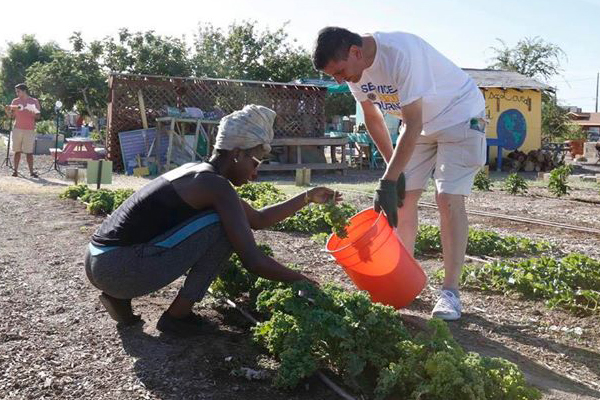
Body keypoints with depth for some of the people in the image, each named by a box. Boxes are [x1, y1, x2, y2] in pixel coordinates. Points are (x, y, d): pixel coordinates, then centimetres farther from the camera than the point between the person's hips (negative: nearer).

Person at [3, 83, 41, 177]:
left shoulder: (34, 101, 3)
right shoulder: (15, 101, 9)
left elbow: (38, 116, 2)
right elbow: (12, 116, 9)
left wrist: (32, 113, -18)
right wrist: (7, 111, -10)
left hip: (29, 130, -2)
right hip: (17, 129, 2)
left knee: (29, 152, -3)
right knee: (17, 151, 3)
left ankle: (31, 171, -1)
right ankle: (15, 170, 6)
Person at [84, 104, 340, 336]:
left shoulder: (197, 174, 15)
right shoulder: (217, 186, -14)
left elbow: (258, 219, 23)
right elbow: (253, 262, -18)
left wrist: (307, 198, 22)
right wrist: (301, 281, -4)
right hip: (117, 266, -9)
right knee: (224, 227, -11)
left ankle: (120, 296, 17)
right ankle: (177, 315, 0)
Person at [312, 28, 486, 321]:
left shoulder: (401, 54, -35)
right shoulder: (354, 68, -11)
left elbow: (412, 125, -34)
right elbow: (373, 118, 3)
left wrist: (388, 181, -34)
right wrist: (394, 170, 1)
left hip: (459, 115, -7)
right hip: (419, 122, 7)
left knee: (448, 199, -16)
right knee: (402, 197, 0)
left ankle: (450, 290, -9)